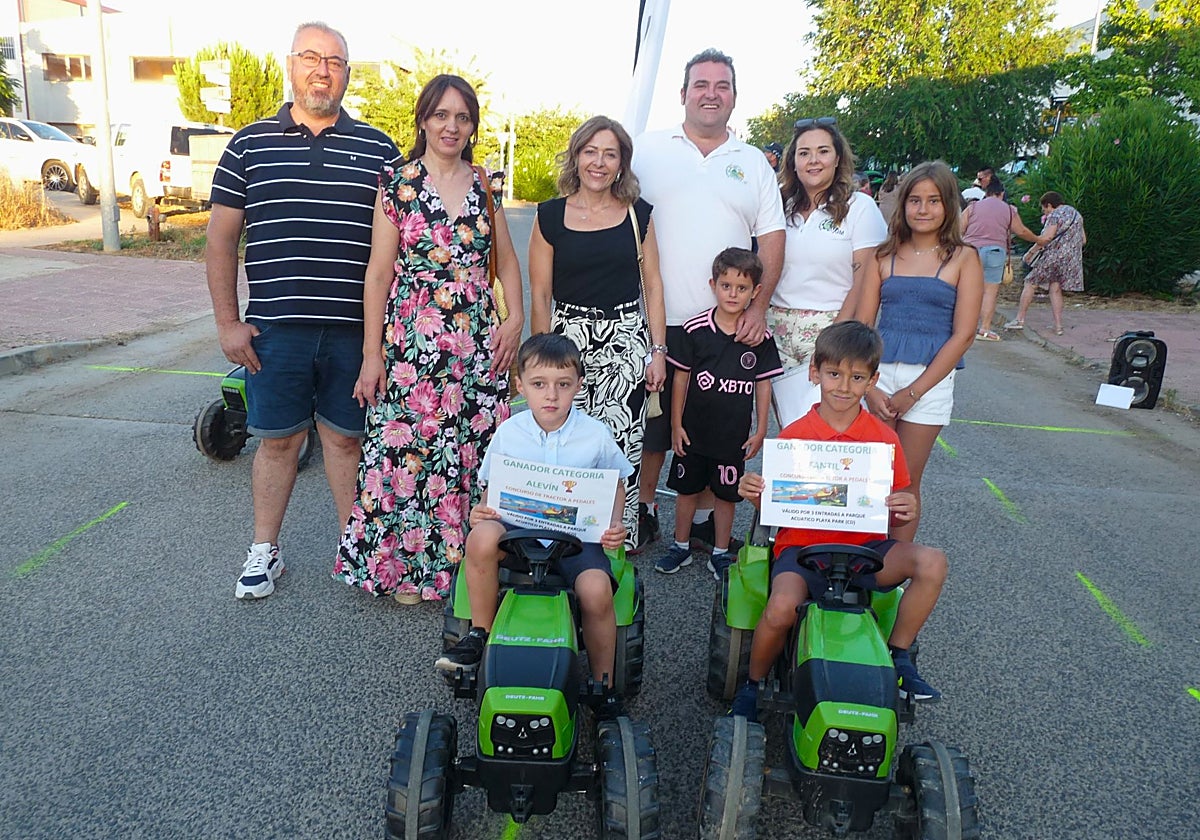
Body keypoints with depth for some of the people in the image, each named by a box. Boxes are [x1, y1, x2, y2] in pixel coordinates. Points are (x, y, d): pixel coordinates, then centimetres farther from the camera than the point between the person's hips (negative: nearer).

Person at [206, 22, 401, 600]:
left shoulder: (378, 150, 7)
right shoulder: (251, 144, 7)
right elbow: (221, 239, 7)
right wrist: (228, 322, 1)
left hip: (355, 329, 0)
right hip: (275, 329, 0)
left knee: (346, 439, 10)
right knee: (277, 441, 10)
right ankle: (264, 550, 26)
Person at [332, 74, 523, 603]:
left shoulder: (485, 184, 10)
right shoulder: (397, 183, 0)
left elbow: (506, 260, 15)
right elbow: (379, 271, -3)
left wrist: (515, 320, 0)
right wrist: (371, 354, -7)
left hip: (479, 340, 3)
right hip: (410, 341, -3)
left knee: (475, 449, 6)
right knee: (408, 448, 1)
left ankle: (465, 558, 22)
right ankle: (407, 566, 19)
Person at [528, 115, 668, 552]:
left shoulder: (638, 214, 8)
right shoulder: (550, 216, 3)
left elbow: (652, 284, 9)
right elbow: (540, 295, 3)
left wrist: (658, 350, 3)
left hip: (626, 341, 1)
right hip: (570, 339, -1)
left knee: (623, 446, -2)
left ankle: (620, 543, 12)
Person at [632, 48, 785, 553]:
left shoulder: (754, 162, 11)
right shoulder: (647, 151, 5)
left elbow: (772, 238, 7)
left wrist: (759, 305, -6)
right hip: (657, 321, -1)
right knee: (649, 422, 7)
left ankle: (705, 519, 24)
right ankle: (643, 510, 25)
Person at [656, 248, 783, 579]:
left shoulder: (761, 338, -5)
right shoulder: (694, 329, -8)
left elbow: (763, 384, 2)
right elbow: (681, 377, -2)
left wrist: (760, 430, 2)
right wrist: (676, 424, -2)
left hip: (734, 434, 0)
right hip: (694, 430, 0)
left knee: (726, 494, 12)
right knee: (687, 489, 13)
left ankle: (720, 553, 28)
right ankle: (681, 547, 31)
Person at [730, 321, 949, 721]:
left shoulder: (884, 439, 3)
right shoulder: (793, 436, -2)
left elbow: (894, 513, 7)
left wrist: (905, 510, -16)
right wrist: (754, 494, -21)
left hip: (864, 546, 3)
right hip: (802, 545, -2)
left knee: (932, 563, -23)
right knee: (781, 609, -30)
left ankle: (898, 658, 0)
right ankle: (751, 686, 3)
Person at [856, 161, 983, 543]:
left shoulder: (963, 258, 2)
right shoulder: (885, 256, 7)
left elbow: (963, 334, -4)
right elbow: (862, 324, 3)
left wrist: (912, 393, -8)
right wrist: (869, 387, -9)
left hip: (930, 380, -1)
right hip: (877, 375, 2)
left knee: (905, 484, 5)